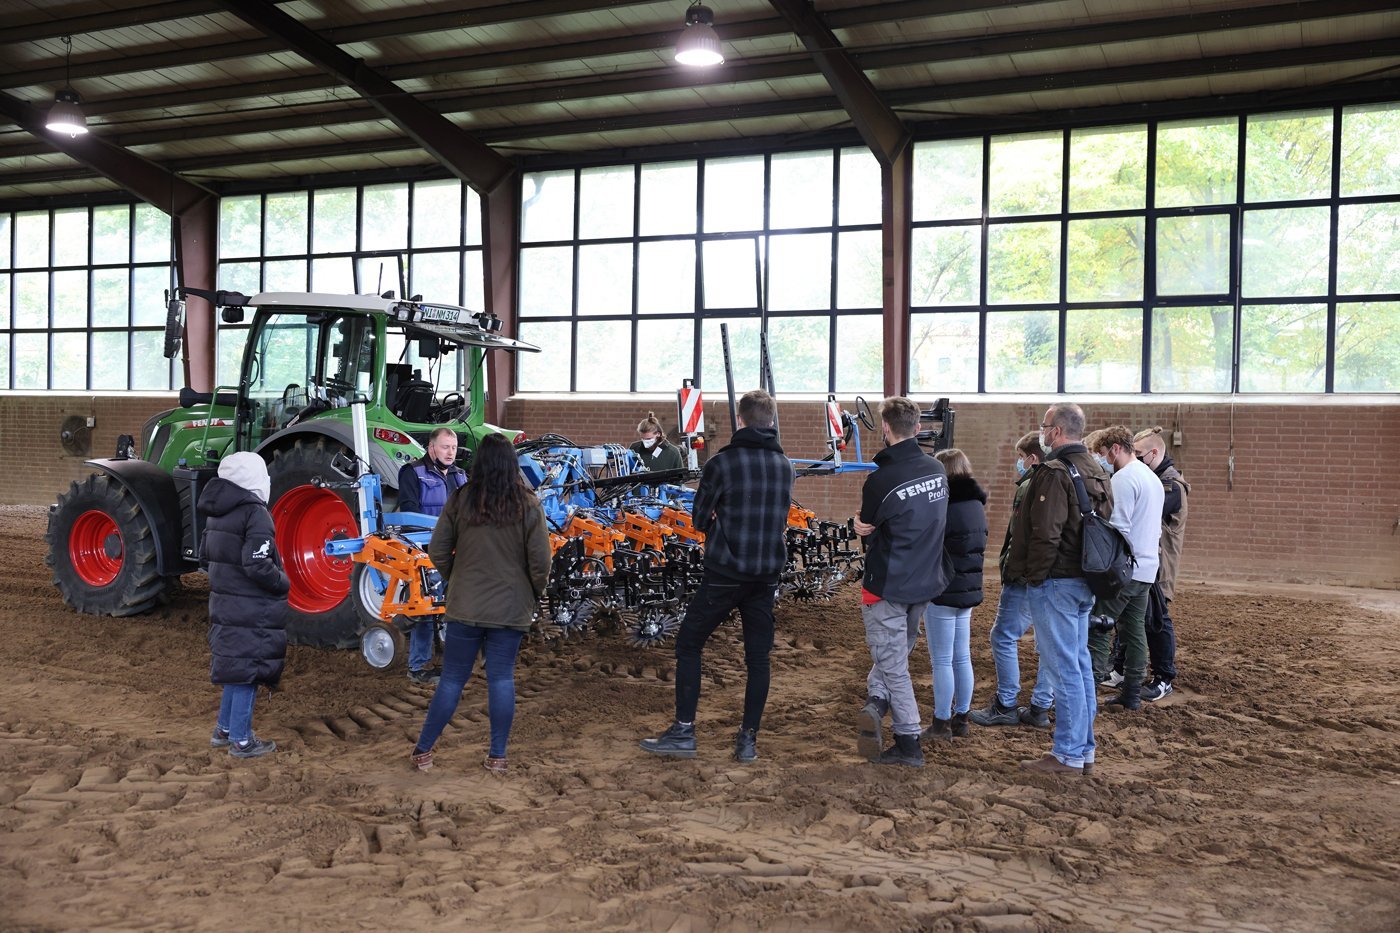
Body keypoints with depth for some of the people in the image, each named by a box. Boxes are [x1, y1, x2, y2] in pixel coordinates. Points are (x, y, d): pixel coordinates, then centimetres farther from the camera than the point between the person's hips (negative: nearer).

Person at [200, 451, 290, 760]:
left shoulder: (218, 513, 10)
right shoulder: (255, 512, -18)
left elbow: (205, 554, 17)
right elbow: (258, 566, -23)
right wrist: (283, 583, -8)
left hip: (225, 605, 9)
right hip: (252, 610, -9)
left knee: (236, 666, 20)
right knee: (248, 669, 1)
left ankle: (223, 730, 30)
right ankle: (241, 740, 9)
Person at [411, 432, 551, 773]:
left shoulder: (459, 500, -5)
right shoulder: (528, 505, -7)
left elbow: (437, 551, 0)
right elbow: (540, 562, -6)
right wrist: (533, 595, 11)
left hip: (465, 607, 1)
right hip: (511, 609, -1)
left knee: (451, 679, 10)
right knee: (502, 679, 6)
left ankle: (423, 751, 18)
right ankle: (497, 756, 11)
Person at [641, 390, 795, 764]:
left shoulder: (722, 463, -11)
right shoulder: (785, 465, 6)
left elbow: (700, 518, -2)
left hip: (724, 574, -5)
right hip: (768, 575, 5)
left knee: (688, 645, 7)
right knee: (758, 656, 10)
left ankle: (683, 732, 6)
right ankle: (748, 740, 13)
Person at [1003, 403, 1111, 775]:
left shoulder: (1054, 473, -17)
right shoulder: (1096, 472, 13)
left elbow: (1045, 534, -23)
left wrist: (1034, 577, -12)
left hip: (1056, 582, -10)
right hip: (1085, 582, 10)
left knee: (1064, 668, -4)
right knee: (1081, 664, 15)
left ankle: (1067, 755, 3)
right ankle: (1085, 750, 23)